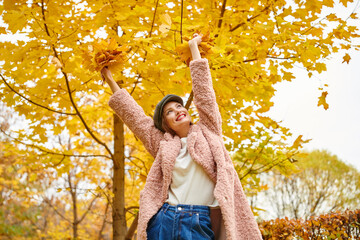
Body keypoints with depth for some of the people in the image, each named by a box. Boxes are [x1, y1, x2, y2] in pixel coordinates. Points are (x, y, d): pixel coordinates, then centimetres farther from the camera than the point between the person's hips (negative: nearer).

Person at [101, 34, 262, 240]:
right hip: (163, 223, 2)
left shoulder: (208, 131, 14)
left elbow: (203, 91, 14)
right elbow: (133, 114, 23)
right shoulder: (164, 145, 17)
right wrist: (111, 81, 29)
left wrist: (194, 46, 22)